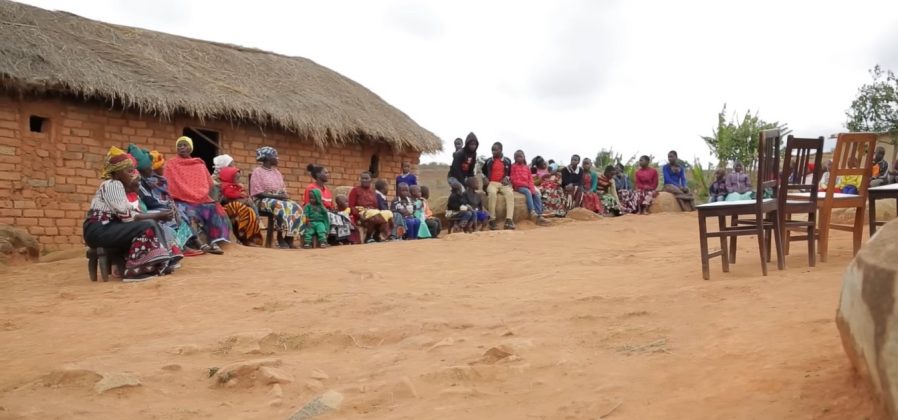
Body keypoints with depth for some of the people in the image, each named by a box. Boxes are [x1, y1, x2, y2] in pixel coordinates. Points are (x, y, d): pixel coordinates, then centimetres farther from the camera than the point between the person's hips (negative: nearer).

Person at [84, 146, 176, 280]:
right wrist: (157, 216, -12)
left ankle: (157, 264, -4)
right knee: (147, 227, -19)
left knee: (150, 223, 3)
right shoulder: (113, 184, -12)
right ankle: (133, 270, -19)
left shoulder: (114, 184, 18)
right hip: (98, 230, -9)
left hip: (105, 227, 9)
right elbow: (128, 217, -18)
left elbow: (126, 215, 7)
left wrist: (154, 215, -3)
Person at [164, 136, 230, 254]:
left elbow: (208, 184, 17)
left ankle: (214, 242, -31)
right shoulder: (171, 164, 8)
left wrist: (200, 195, 0)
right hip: (181, 201, -3)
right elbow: (169, 186, -1)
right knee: (189, 214, -34)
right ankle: (200, 243, -39)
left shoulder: (200, 164, 18)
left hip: (201, 200, 4)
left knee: (215, 209, -23)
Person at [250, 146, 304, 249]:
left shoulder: (276, 172, 19)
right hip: (263, 200, -7)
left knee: (296, 208, -22)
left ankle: (290, 237, -26)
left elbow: (283, 189, 17)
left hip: (280, 199, 7)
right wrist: (277, 196, -19)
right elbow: (258, 193, -13)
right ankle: (281, 237, -25)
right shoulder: (257, 171, -3)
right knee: (281, 208, -37)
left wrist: (284, 196, -7)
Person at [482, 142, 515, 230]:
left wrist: (507, 178, -1)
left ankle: (509, 220, -40)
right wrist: (485, 179, 5)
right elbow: (483, 172, 23)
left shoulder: (507, 161, 11)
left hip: (504, 183, 1)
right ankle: (492, 220, -33)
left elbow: (511, 173, 20)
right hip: (492, 183, -1)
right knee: (492, 193, -38)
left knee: (510, 193, -34)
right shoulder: (488, 161, 10)